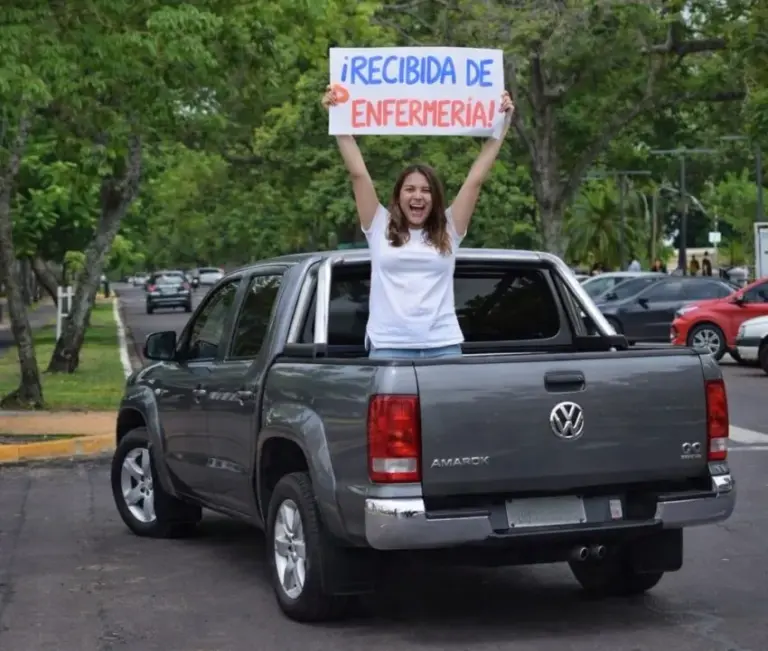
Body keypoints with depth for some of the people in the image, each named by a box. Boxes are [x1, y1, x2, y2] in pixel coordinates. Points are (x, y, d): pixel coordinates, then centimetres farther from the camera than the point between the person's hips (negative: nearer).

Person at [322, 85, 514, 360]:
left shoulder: (448, 231, 12)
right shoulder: (380, 228, 9)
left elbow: (476, 178, 9)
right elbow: (358, 173, 6)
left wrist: (501, 127, 7)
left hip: (443, 346, 1)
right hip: (388, 346, -1)